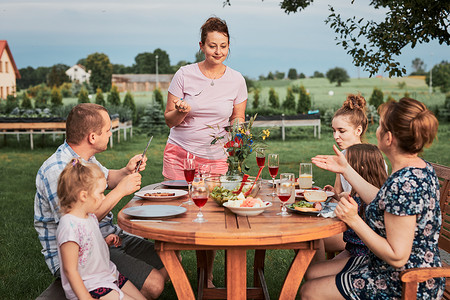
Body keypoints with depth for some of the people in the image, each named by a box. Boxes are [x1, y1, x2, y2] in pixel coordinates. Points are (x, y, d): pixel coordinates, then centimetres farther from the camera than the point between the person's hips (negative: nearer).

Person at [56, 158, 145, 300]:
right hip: (89, 288, -9)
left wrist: (105, 241, 5)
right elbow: (70, 270, -22)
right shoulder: (69, 226, -24)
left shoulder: (90, 216, 5)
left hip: (109, 275, 9)